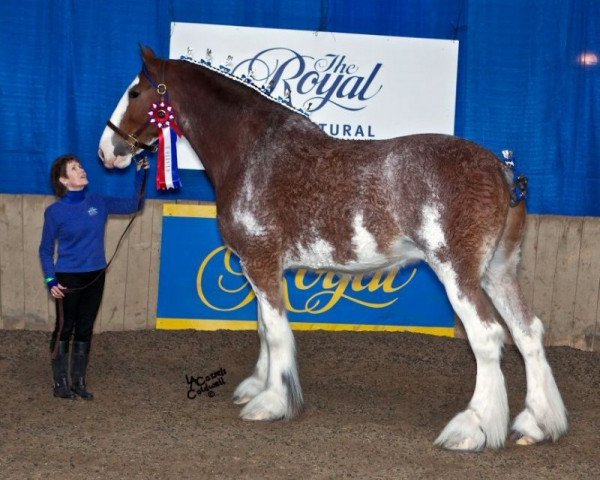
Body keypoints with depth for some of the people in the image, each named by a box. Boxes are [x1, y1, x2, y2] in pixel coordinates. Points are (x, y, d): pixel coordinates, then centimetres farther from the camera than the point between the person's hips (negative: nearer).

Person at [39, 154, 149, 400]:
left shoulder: (99, 202, 1)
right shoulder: (55, 211, -10)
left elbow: (133, 205, 8)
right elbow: (46, 249, -3)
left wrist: (140, 176, -5)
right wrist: (50, 281, -14)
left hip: (96, 276, 4)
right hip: (68, 278, -4)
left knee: (85, 329, 11)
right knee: (64, 329, 4)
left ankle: (78, 381, 21)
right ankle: (60, 382, 14)